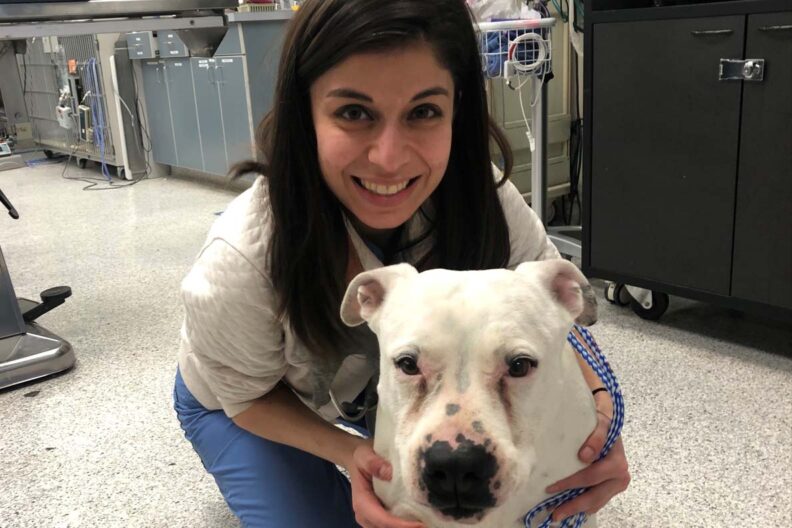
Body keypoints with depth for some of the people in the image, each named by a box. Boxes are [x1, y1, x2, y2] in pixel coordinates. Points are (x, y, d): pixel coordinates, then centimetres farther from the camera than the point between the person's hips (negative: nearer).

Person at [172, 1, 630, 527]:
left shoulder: (488, 202, -31)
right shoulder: (239, 264, -39)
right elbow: (249, 395, -20)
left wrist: (596, 402, -36)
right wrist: (349, 454, -36)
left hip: (389, 380, 2)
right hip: (241, 404, -1)